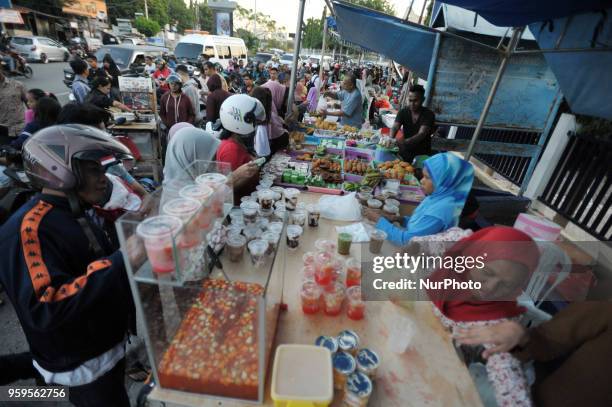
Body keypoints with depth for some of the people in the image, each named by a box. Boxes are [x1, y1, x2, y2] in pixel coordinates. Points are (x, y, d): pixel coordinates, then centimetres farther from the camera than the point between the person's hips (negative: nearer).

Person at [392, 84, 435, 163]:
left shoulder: (429, 114, -9)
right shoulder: (403, 112, 0)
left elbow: (421, 134, -23)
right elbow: (395, 128, -16)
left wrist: (405, 142, -42)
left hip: (422, 156, -2)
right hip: (405, 153, 2)